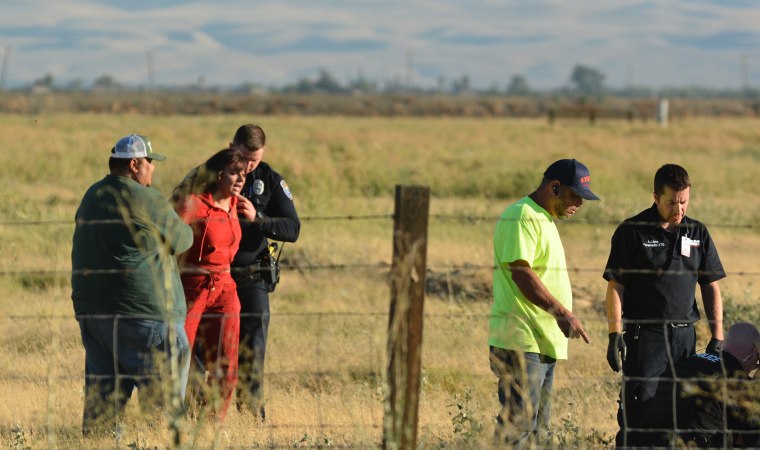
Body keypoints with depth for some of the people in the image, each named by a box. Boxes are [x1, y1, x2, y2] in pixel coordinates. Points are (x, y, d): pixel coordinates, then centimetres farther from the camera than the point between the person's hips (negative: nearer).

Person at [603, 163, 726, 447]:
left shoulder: (698, 234, 10)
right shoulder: (632, 232, -3)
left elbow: (711, 288, 13)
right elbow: (615, 286, -4)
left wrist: (717, 337, 5)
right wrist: (615, 334, -13)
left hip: (685, 335, 5)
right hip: (645, 335, -5)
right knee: (639, 411, -9)